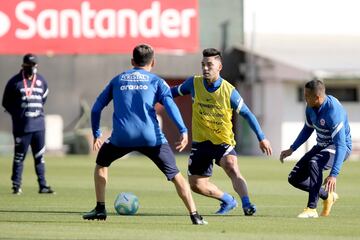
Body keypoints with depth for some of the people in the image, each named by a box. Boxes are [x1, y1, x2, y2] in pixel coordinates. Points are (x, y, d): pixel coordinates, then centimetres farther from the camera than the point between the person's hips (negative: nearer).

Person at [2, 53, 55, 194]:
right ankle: (16, 185, 5)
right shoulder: (14, 82, -3)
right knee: (19, 156, -1)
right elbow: (6, 103, 3)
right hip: (21, 126, -4)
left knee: (39, 156, 7)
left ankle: (42, 185, 11)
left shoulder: (41, 81, 10)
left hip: (38, 125, 4)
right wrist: (18, 114, -2)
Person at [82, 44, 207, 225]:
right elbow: (170, 104, -4)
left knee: (101, 163, 28)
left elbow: (96, 108, 21)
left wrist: (96, 135, 30)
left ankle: (100, 209, 21)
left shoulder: (117, 80, 22)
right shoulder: (156, 81, 14)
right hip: (150, 137, -1)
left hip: (122, 137, 1)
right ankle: (194, 215, -1)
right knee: (175, 175, 8)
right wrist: (183, 131, -12)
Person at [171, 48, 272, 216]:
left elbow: (247, 114, -6)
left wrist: (261, 138, -8)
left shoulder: (229, 91, -14)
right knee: (196, 184, 7)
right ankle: (228, 201, 29)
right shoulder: (194, 83, -7)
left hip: (223, 141, -4)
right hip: (201, 142, 4)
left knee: (231, 166, -33)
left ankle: (247, 205, -38)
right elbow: (175, 91, 12)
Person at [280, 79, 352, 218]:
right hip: (322, 146, 8)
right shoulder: (311, 108, -5)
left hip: (340, 148, -8)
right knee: (294, 178, 0)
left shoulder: (333, 112, -31)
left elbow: (341, 145, -36)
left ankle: (311, 209, -31)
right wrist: (292, 149, 8)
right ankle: (327, 196, 21)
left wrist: (334, 175, -44)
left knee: (314, 163, -38)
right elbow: (307, 129, 16)